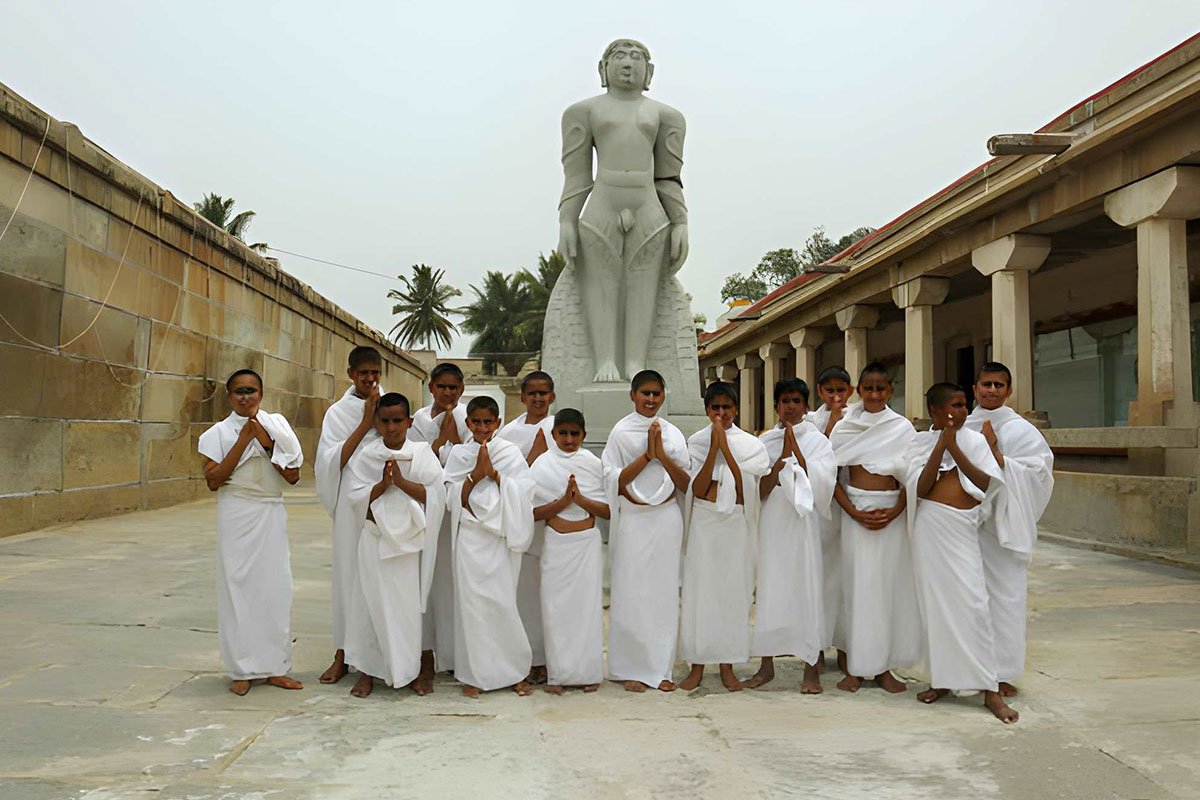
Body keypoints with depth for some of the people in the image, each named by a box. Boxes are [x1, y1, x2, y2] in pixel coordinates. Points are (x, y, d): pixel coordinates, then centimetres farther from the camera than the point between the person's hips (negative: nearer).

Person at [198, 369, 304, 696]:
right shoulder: (219, 432, 2)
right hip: (236, 517, -2)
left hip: (272, 515, 2)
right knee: (237, 587, 0)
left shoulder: (276, 426, 6)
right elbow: (213, 480, -10)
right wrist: (243, 440, -12)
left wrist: (267, 442, -11)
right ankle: (241, 670, 12)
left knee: (276, 588, 3)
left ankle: (275, 667, 14)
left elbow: (293, 476, -1)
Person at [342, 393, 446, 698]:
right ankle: (367, 671, 18)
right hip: (375, 538, 0)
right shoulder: (365, 456, 1)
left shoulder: (422, 453, 0)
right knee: (373, 602, 4)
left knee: (409, 603, 6)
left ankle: (408, 670, 20)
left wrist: (401, 481, -18)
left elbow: (435, 495, -9)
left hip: (409, 538, 0)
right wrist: (382, 484, -17)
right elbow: (353, 497, -4)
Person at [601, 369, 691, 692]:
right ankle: (631, 669, 11)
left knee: (664, 591, 5)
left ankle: (660, 668, 15)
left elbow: (685, 483, 3)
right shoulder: (621, 432, 1)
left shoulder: (673, 434, 9)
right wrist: (646, 455, -13)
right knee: (631, 592, -1)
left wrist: (662, 454, -10)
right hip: (633, 519, -2)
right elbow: (614, 481, -6)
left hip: (667, 519, 3)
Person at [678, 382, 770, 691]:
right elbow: (697, 489, -8)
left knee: (733, 590, 4)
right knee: (699, 589, 1)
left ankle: (727, 666, 16)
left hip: (736, 523, 0)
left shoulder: (750, 443, 3)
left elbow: (743, 487, -10)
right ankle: (697, 665, 12)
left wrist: (725, 447, -14)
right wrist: (713, 448, -14)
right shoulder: (696, 441, 2)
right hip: (703, 523, 0)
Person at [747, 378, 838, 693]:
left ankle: (811, 668, 8)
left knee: (806, 587, -2)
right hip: (772, 520, 2)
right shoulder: (766, 441, 10)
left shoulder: (817, 440, 4)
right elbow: (761, 490, 1)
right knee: (769, 587, 4)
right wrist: (781, 458, -13)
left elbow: (819, 482, -9)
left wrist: (796, 450, -13)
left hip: (803, 521, -2)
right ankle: (767, 663, 15)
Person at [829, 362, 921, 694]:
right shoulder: (844, 427, 4)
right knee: (857, 584, 1)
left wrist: (894, 512, -13)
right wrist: (855, 513, -12)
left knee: (891, 584, 3)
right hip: (855, 510, 0)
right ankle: (855, 666, 10)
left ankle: (883, 666, 15)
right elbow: (832, 477, 1)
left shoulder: (902, 428, 3)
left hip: (892, 514, 0)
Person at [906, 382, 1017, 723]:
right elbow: (919, 487, -6)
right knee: (934, 602, 7)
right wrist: (941, 443, -11)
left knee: (973, 603, -6)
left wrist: (955, 450, -11)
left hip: (962, 527, 0)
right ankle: (941, 679, 21)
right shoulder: (921, 442, 6)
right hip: (930, 525, 1)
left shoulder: (974, 440, 8)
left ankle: (990, 690, 1)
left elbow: (988, 484, -3)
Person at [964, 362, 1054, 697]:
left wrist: (997, 455, -21)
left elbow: (1038, 472, -12)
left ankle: (1002, 672, 10)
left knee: (1003, 595, -1)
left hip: (1002, 524, -4)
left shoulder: (1019, 429, -2)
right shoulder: (962, 427, 10)